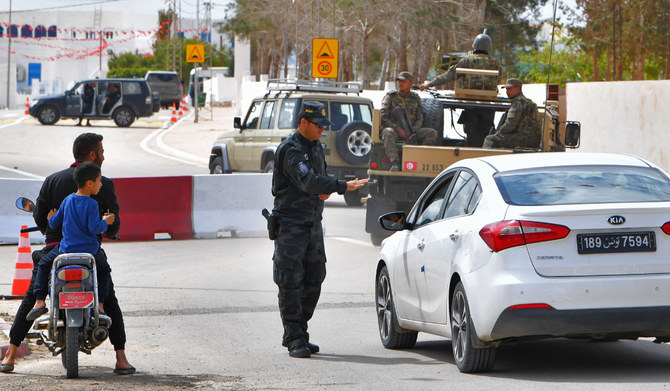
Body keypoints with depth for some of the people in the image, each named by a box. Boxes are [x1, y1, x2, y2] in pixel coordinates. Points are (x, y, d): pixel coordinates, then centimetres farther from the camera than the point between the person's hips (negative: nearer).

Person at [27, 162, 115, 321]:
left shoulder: (68, 200, 2)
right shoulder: (91, 204, -12)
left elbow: (53, 223, 8)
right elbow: (94, 228, -17)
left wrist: (51, 218, 30)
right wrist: (105, 222, 1)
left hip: (66, 250, 3)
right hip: (90, 251, -3)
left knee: (43, 265, 24)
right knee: (104, 270, 24)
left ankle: (39, 301, 11)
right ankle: (99, 304, 11)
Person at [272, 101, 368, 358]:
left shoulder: (316, 147, 14)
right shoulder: (290, 149, -14)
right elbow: (307, 181, -26)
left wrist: (325, 190, -4)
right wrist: (342, 187, -32)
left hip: (313, 223, 8)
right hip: (290, 223, -8)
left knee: (313, 281, 9)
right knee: (291, 282, -7)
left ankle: (297, 335, 17)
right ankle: (295, 339, -5)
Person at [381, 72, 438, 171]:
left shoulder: (415, 98, 16)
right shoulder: (390, 96, 9)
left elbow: (419, 119, 12)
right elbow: (384, 117, -1)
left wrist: (413, 132, -10)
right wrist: (398, 129, -15)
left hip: (410, 132, 3)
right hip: (394, 129, -3)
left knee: (432, 133, -19)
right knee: (388, 133, -39)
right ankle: (394, 163, -49)